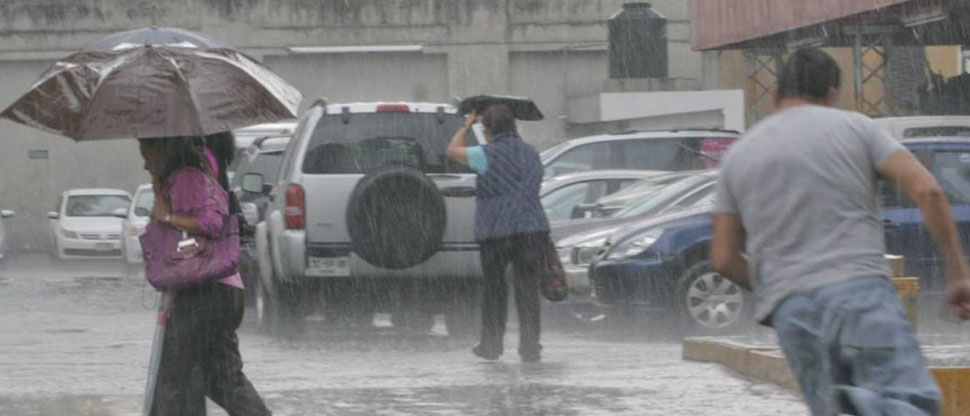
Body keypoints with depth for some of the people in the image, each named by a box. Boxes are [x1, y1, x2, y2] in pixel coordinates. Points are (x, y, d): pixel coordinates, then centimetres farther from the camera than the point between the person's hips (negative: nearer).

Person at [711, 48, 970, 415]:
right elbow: (926, 189, -1)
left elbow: (723, 259, 16)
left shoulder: (739, 155, 18)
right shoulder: (855, 127, 11)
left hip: (793, 314, 3)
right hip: (860, 293, -3)